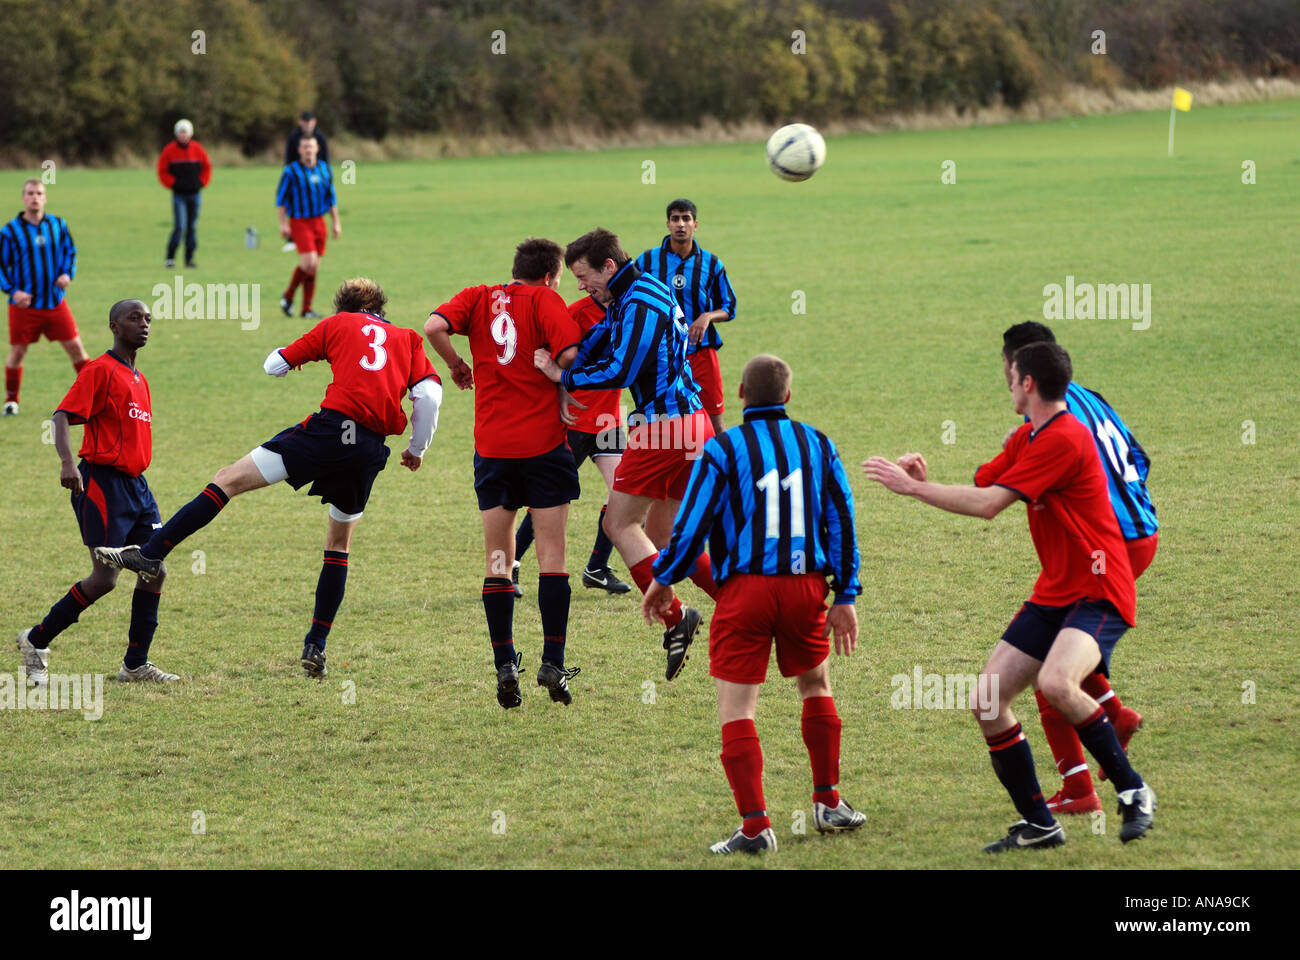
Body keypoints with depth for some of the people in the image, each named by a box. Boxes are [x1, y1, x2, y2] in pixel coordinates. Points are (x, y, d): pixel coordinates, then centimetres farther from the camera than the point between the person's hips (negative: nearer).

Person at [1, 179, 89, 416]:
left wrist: (67, 274, -5)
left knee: (75, 346, 1)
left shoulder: (59, 226, 3)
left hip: (55, 302, 2)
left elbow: (70, 253, 15)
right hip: (24, 305, -2)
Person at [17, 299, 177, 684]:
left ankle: (135, 665, 11)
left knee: (154, 572, 3)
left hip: (137, 485, 8)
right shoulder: (100, 371, -8)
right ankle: (36, 642, 5)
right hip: (103, 483, -8)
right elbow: (63, 415, -17)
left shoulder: (139, 380, 18)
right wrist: (67, 463, -33)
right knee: (104, 578, -10)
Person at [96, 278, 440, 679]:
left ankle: (152, 551, -12)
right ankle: (316, 646, 17)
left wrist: (290, 354, 40)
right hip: (370, 449, 4)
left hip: (330, 426, -4)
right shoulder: (408, 339, 22)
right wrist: (417, 450, 19)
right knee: (339, 542, 22)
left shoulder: (338, 324, 16)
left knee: (230, 479, -2)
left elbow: (274, 365, 17)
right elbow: (429, 394, 6)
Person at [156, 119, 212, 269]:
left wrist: (202, 182, 3)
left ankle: (190, 258, 11)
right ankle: (170, 258, -7)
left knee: (192, 227, 5)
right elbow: (162, 171, 3)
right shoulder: (169, 150, -3)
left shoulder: (197, 149, 3)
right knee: (180, 226, -14)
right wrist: (172, 184, -7)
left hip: (195, 193, 3)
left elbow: (207, 167, 14)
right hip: (179, 194, -3)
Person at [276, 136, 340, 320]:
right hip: (299, 222, -5)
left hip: (319, 222, 5)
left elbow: (332, 197, 16)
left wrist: (336, 223, 13)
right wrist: (283, 224, -10)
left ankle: (307, 308, 12)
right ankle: (288, 296, 1)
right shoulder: (291, 171, -6)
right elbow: (280, 199, -4)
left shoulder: (324, 169, 8)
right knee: (309, 263, -19)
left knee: (314, 267, 6)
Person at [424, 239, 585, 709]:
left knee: (498, 560, 7)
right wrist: (558, 372, 7)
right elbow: (569, 354, -16)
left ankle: (504, 666, 0)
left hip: (493, 445, 3)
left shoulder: (477, 298, 9)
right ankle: (552, 663, -4)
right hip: (544, 440, -3)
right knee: (551, 553, 2)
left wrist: (456, 365, 8)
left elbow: (434, 327, -9)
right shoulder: (545, 300, -1)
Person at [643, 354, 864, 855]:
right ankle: (828, 802, 29)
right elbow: (841, 521, 9)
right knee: (816, 685, 26)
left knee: (735, 708, 0)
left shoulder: (722, 449, -4)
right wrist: (845, 597, 14)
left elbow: (692, 522, -5)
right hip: (806, 587, 4)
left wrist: (662, 580, 10)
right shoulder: (817, 444, 8)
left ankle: (755, 825, -8)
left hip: (745, 589, -4)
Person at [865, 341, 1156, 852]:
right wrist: (923, 481, -6)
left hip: (1098, 595, -10)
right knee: (987, 702, 0)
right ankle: (1038, 825, 12)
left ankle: (1133, 792, -17)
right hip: (1053, 594, 10)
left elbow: (987, 504, -21)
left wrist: (911, 486, -14)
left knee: (1056, 682, -34)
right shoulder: (1027, 438, 14)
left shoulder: (1064, 439, -19)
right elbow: (978, 489, 13)